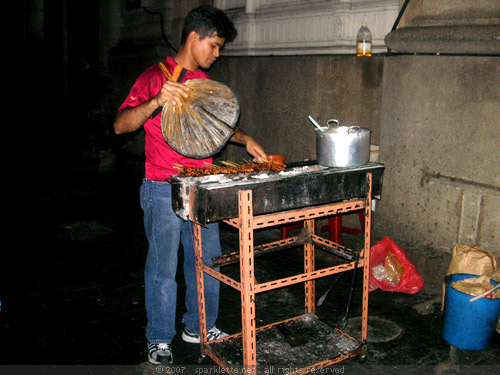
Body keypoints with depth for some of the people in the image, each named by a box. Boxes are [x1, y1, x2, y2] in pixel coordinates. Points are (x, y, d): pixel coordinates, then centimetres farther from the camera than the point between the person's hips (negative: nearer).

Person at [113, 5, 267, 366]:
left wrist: (245, 139, 10)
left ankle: (200, 327, 32)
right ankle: (160, 340, 23)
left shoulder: (205, 82, 12)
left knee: (207, 260, 14)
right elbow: (121, 124, -19)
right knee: (163, 266, 4)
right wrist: (157, 102, -34)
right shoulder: (156, 76, -10)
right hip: (164, 190, -6)